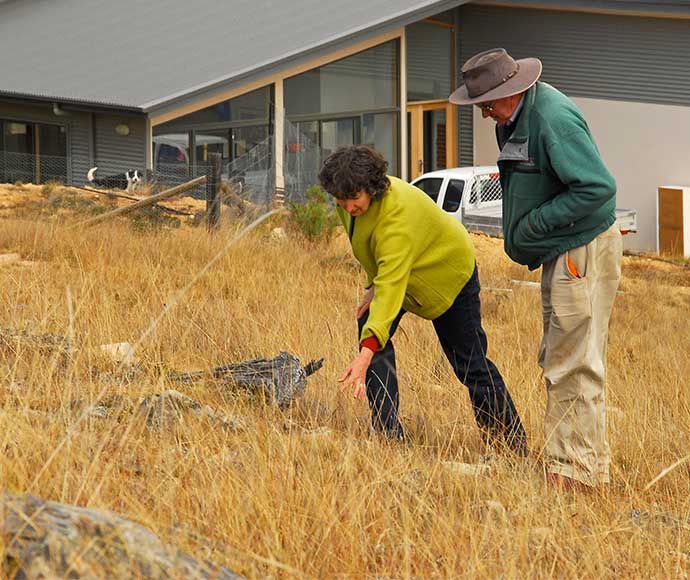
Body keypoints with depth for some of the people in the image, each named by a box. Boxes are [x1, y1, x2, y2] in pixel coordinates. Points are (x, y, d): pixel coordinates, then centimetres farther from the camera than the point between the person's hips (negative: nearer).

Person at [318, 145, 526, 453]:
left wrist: (367, 353, -59)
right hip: (393, 271, 7)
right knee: (368, 328, -12)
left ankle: (512, 442, 17)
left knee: (469, 363, 0)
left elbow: (391, 287, -52)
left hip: (448, 275, -7)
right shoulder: (351, 201, -19)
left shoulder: (396, 217, -44)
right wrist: (374, 285, -8)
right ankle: (387, 431, -7)